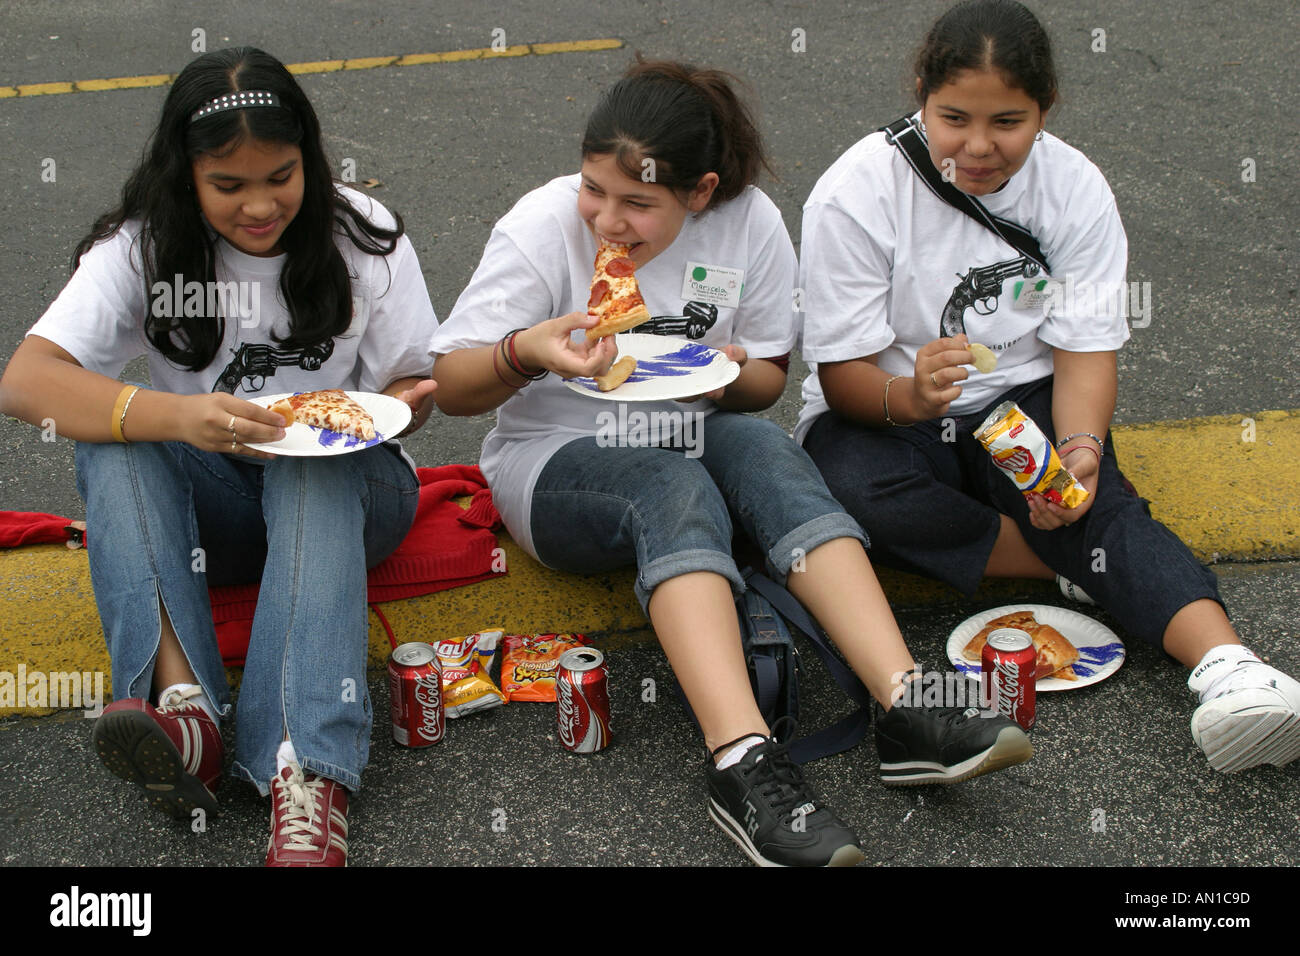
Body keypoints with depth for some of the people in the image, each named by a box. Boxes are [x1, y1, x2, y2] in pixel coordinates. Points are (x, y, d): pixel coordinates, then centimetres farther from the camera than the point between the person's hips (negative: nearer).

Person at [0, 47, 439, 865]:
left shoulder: (362, 236, -6)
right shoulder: (141, 248, -8)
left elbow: (412, 388, 1)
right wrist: (176, 416, -40)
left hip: (339, 489, -1)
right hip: (208, 508, 1)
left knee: (318, 465, -35)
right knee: (116, 439, -29)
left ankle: (308, 771, -51)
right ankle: (180, 701, -45)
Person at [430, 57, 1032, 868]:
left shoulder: (750, 224, -6)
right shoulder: (543, 226, -12)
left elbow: (767, 377, 5)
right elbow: (452, 388, -13)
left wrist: (729, 376, -19)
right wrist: (522, 353, -34)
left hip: (697, 444, 3)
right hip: (555, 465, -3)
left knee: (765, 446, -30)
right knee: (672, 485, -35)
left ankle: (907, 709, -41)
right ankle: (744, 764, -52)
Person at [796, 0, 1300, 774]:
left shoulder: (1076, 188, -7)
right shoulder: (856, 194, -15)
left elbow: (1086, 349, -10)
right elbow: (843, 375, -16)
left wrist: (1080, 447, -32)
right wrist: (910, 396, -40)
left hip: (1021, 406, 2)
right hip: (882, 412, -1)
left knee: (1101, 501, -28)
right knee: (856, 487, -34)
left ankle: (1226, 665, -46)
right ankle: (1099, 571, -26)